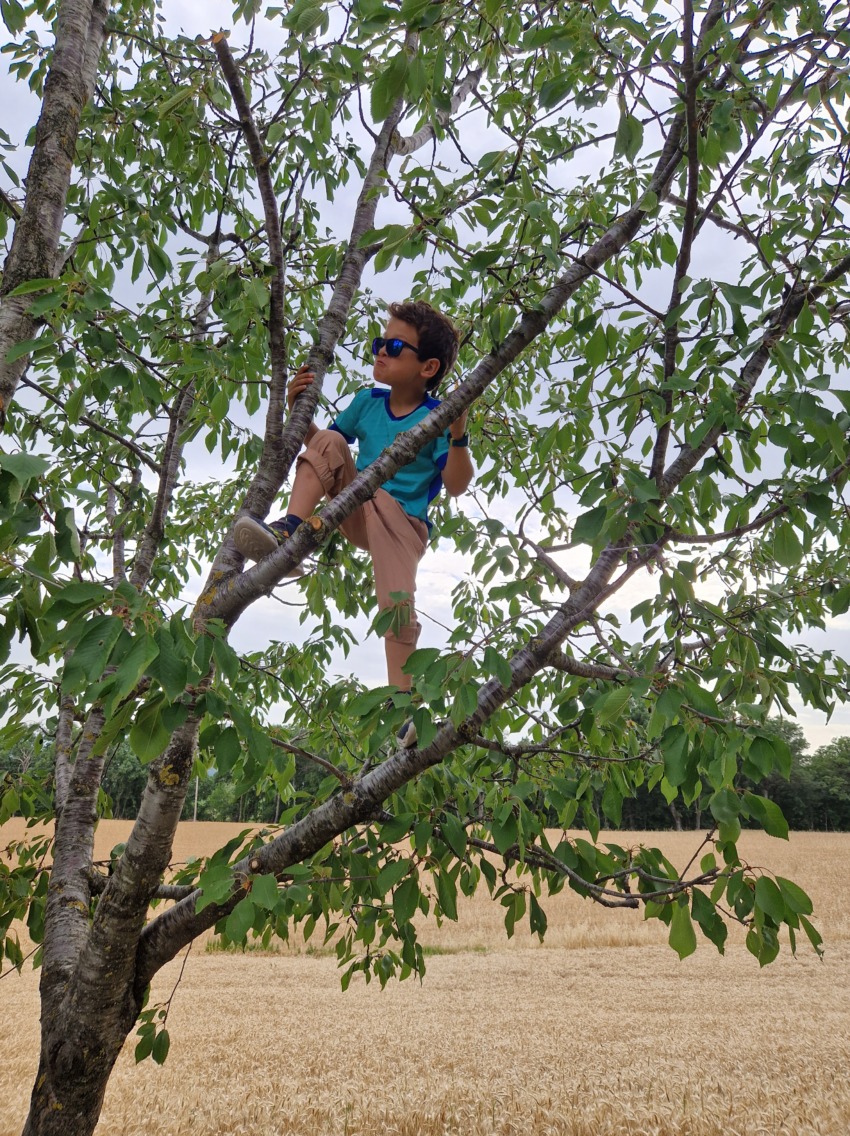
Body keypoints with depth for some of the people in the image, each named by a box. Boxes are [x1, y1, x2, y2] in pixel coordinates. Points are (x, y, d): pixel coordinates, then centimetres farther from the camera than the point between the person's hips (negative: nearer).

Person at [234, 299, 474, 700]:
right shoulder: (367, 401, 8)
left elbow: (456, 486, -15)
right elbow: (325, 444, 19)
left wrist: (458, 438, -30)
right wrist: (299, 409, 3)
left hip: (402, 520, -4)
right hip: (356, 511, 4)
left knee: (397, 603, -22)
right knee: (328, 442, -16)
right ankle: (288, 530, -29)